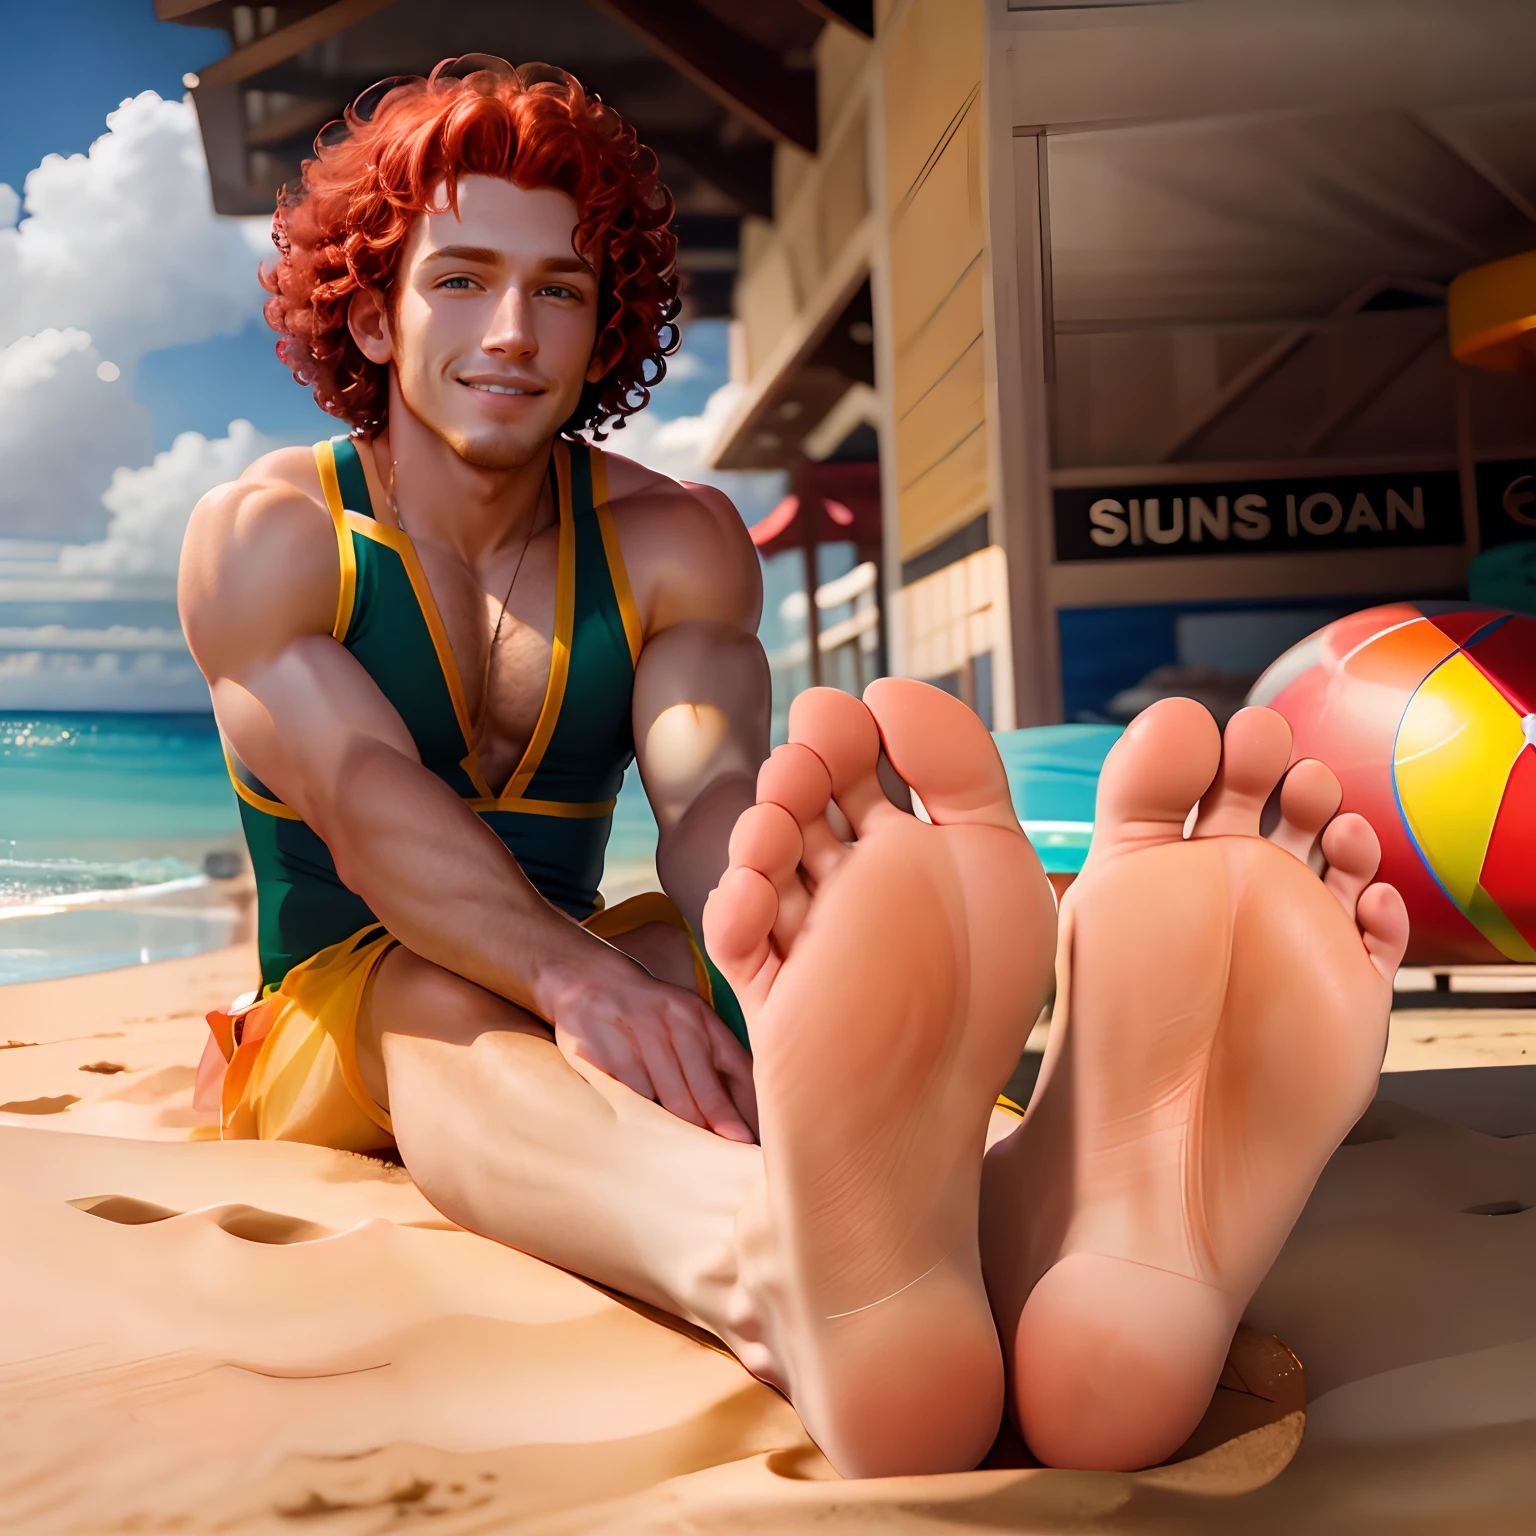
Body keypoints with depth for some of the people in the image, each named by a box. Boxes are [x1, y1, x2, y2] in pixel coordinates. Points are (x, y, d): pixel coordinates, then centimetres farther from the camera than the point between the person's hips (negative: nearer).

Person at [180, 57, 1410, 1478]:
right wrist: (575, 977, -45)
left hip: (558, 991, 2)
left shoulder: (676, 544, 1)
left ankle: (1054, 1211, -67)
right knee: (445, 1001, -38)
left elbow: (709, 797, -18)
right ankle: (786, 1267, -73)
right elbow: (374, 811, -24)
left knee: (706, 944, -32)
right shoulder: (261, 541, -5)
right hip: (332, 1011, -1)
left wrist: (788, 899, -44)